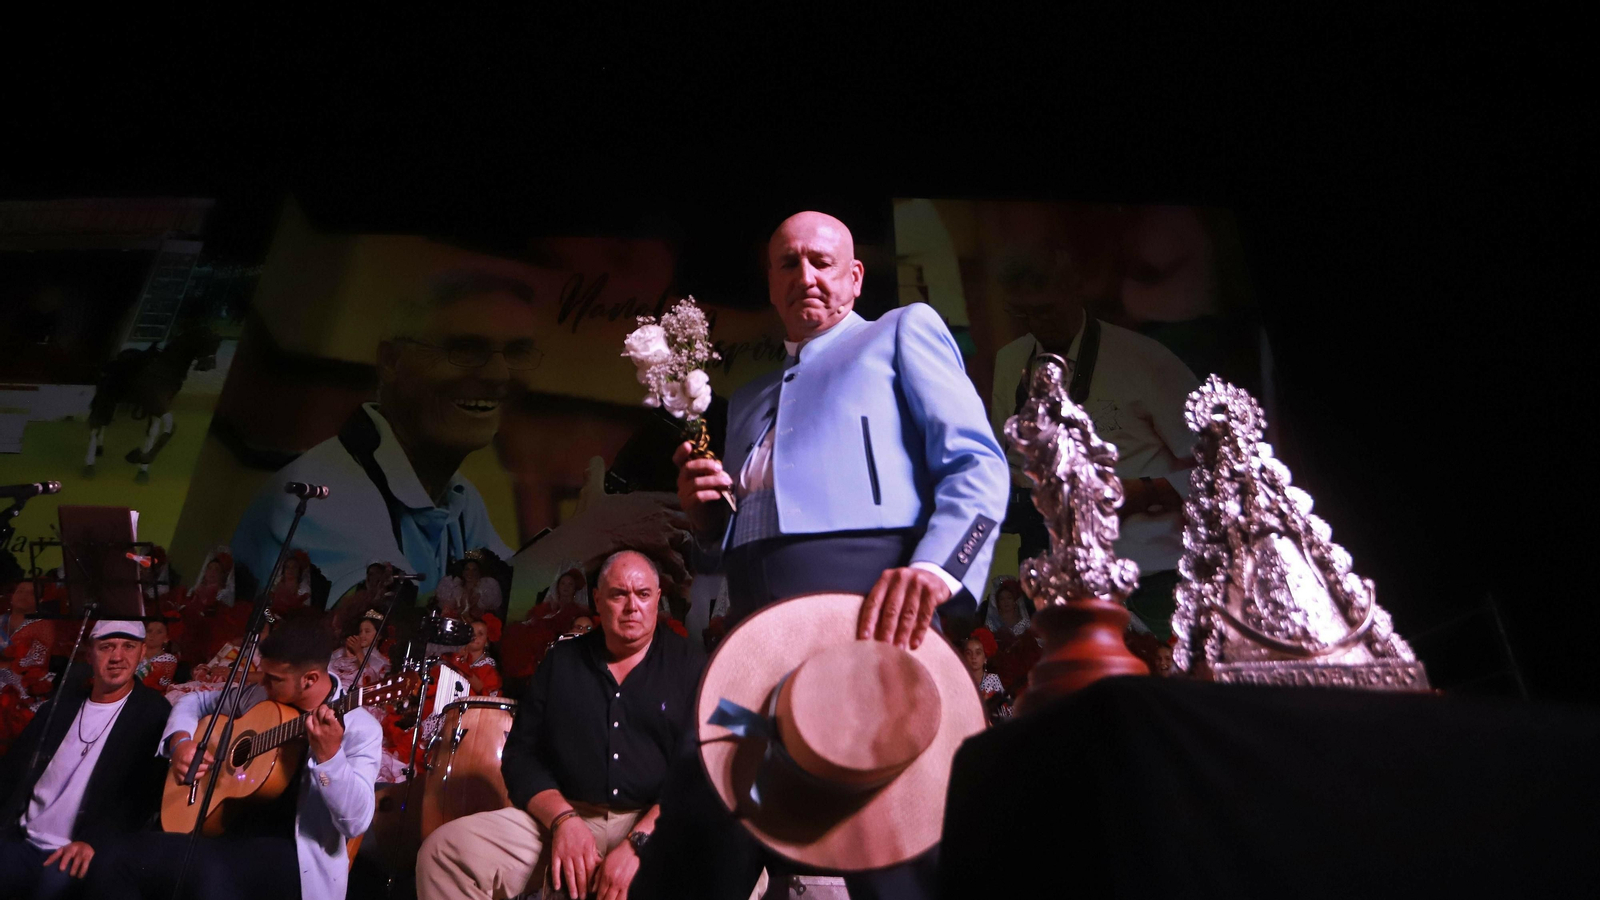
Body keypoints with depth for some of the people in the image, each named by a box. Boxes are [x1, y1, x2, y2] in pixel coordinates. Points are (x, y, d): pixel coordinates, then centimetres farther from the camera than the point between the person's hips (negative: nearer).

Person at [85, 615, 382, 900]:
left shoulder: (360, 728, -11)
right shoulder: (259, 696, 9)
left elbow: (356, 823, -20)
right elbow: (196, 702, 27)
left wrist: (328, 755, -35)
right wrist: (180, 741, 5)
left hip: (292, 855, -7)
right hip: (233, 833, 7)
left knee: (210, 868, -38)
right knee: (117, 859, -16)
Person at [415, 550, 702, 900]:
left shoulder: (686, 667, 3)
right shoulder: (561, 662, 11)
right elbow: (522, 753, 8)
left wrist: (638, 842, -19)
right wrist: (563, 819, -11)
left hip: (658, 822, -2)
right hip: (561, 815, 3)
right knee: (445, 852, -17)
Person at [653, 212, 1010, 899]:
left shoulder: (903, 330, 15)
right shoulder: (748, 401, 31)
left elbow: (977, 464, -1)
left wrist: (934, 566, -20)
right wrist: (703, 511, 8)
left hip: (863, 595, -5)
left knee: (892, 840, -7)